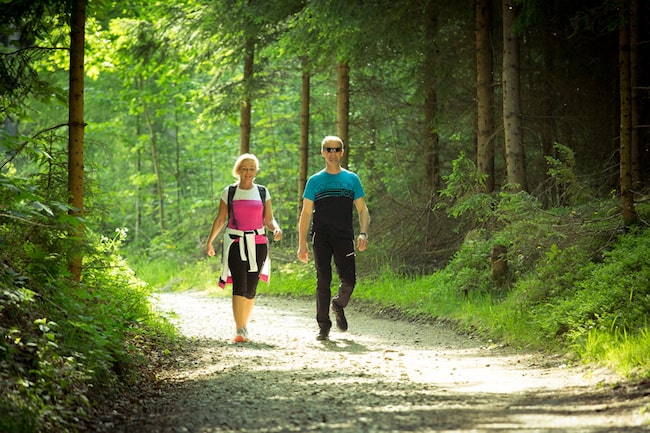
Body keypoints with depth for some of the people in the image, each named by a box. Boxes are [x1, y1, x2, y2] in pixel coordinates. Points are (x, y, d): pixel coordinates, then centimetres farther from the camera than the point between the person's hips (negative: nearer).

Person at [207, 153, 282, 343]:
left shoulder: (262, 192, 9)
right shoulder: (229, 192, 6)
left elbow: (269, 219, 8)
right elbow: (220, 219, 9)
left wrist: (276, 229, -13)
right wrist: (210, 240, 1)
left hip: (257, 243, 2)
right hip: (235, 242, -2)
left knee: (251, 288, 4)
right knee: (239, 286, -16)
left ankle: (244, 324, 24)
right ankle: (240, 331, -19)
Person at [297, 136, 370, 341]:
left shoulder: (352, 179, 10)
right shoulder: (315, 181, 8)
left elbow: (362, 210, 10)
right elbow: (306, 213, 8)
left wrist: (363, 233, -8)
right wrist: (302, 244, 0)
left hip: (344, 237, 0)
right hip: (321, 238, 0)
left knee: (349, 281, -8)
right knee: (323, 282, -3)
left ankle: (339, 306, 24)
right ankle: (323, 326, 6)